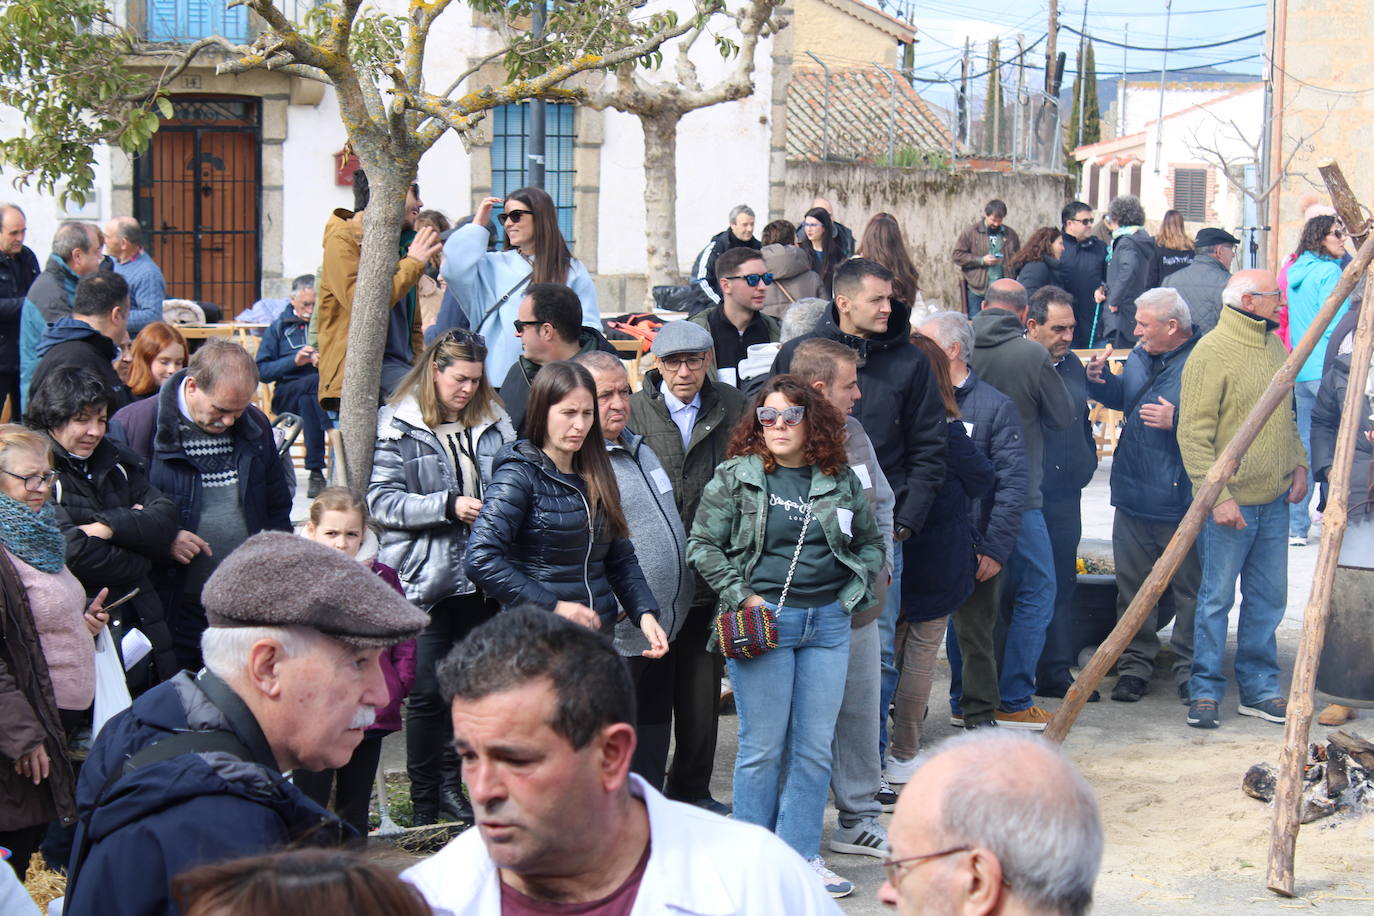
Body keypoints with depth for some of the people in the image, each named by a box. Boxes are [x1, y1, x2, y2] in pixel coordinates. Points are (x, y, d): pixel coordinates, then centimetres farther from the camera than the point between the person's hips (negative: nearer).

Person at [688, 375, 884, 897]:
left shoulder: (841, 481, 9)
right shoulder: (735, 477, 0)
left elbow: (870, 542, 19)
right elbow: (702, 545, 0)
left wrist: (855, 591, 6)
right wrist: (740, 596, -8)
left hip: (828, 623, 4)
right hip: (765, 620, -3)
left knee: (815, 747, 6)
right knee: (763, 749, 1)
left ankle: (802, 856, 15)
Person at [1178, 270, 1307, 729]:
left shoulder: (1274, 346, 12)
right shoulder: (1211, 352, -13)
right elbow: (1193, 434, -17)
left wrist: (1298, 464, 10)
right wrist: (1218, 496, -21)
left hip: (1274, 501, 8)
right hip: (1230, 504, -8)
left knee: (1268, 597, 11)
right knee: (1216, 598, 0)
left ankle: (1259, 690, 20)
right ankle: (1205, 691, 10)